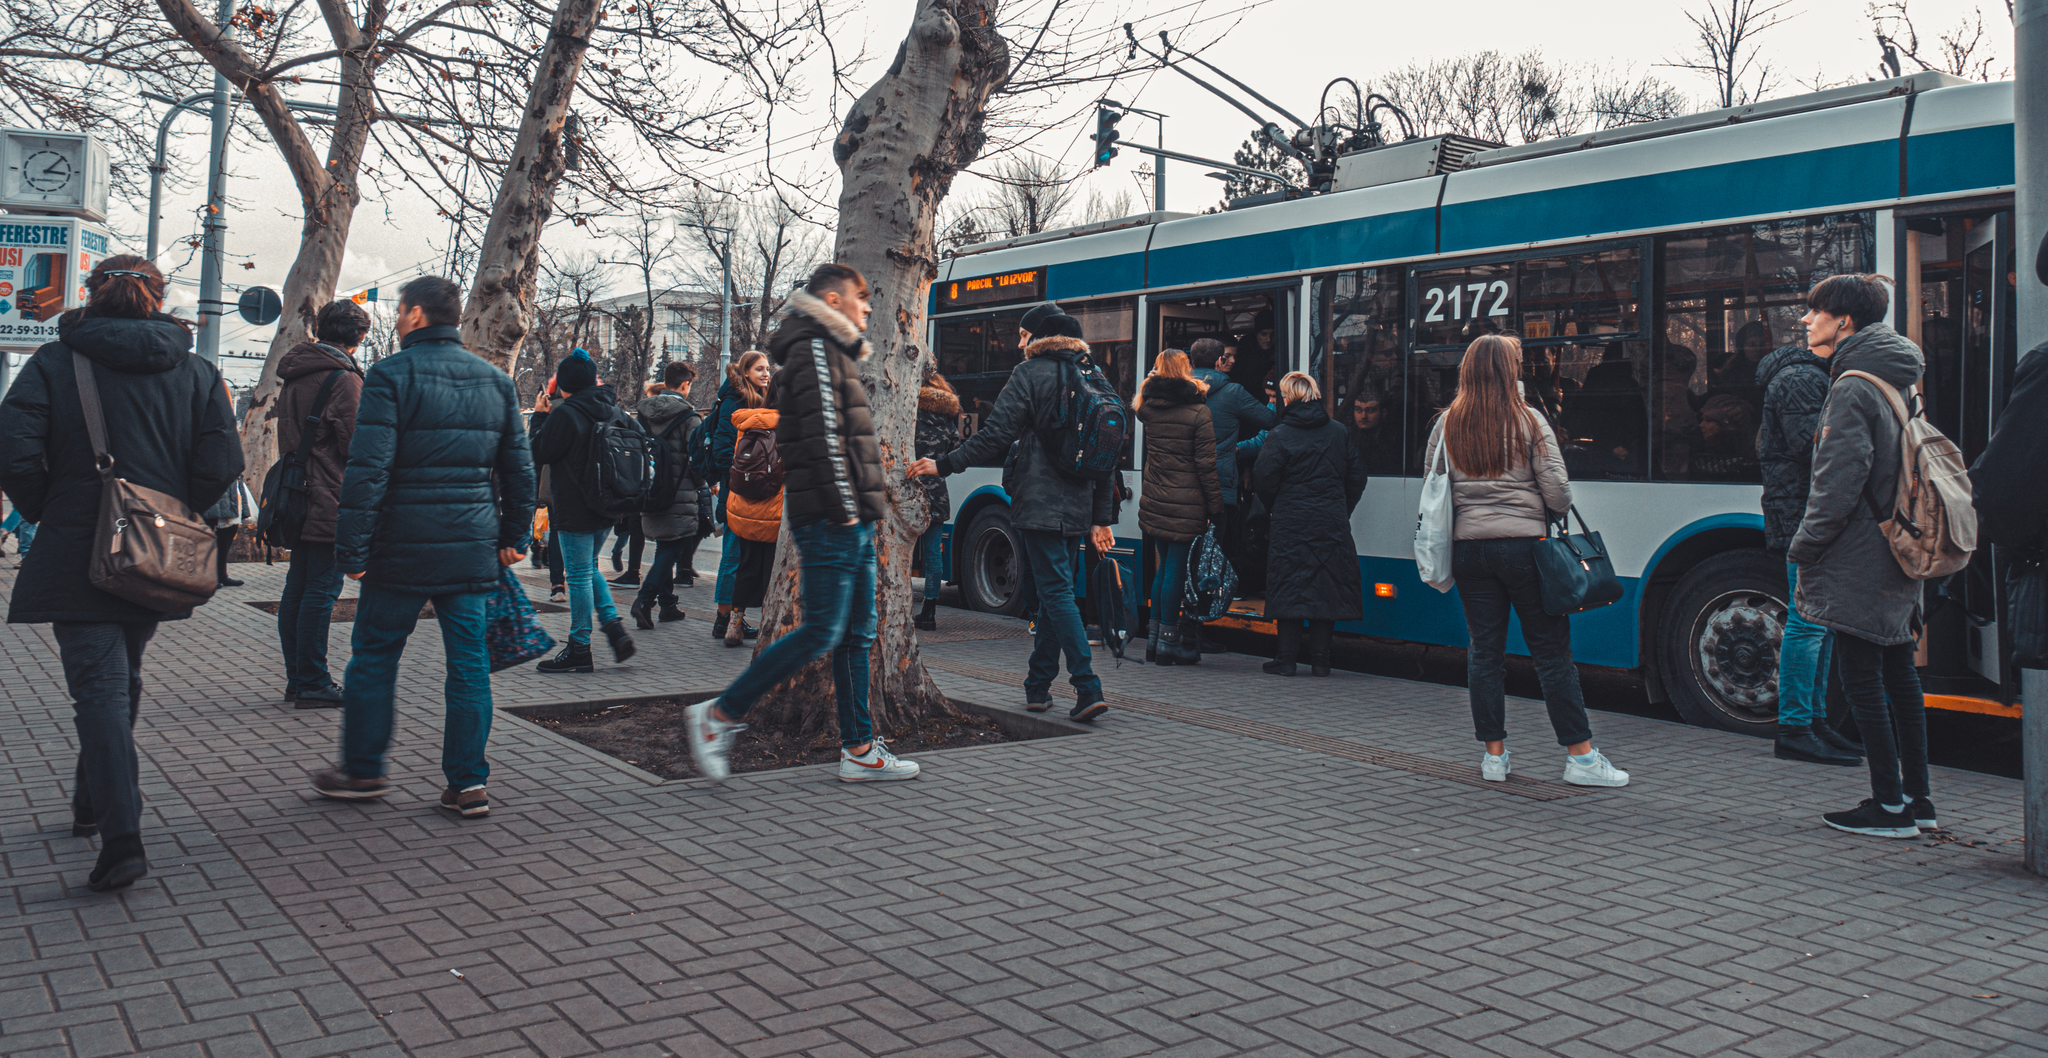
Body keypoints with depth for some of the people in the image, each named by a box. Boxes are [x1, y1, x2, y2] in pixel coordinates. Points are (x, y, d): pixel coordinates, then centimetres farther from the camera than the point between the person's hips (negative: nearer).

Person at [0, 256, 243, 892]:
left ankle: (121, 836, -13)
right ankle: (94, 803, 37)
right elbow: (222, 465, -6)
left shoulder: (53, 363, -4)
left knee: (99, 689, -4)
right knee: (122, 682, 21)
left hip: (76, 558, -3)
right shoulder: (197, 373, 2)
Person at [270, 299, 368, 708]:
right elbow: (355, 446, -15)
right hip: (332, 502, -9)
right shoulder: (344, 379, -13)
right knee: (321, 590, -5)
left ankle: (296, 679, 20)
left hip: (298, 498, 9)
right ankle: (313, 685, -1)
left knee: (297, 589, 12)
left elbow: (287, 438, 20)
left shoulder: (295, 374, 14)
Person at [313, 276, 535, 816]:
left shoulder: (390, 375, -7)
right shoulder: (496, 381, 9)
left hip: (403, 548, -4)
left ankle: (362, 770, 24)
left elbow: (367, 469, -13)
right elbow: (519, 468, 12)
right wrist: (513, 537, 19)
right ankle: (468, 783, 7)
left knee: (374, 654, 12)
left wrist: (351, 548, -9)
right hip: (474, 549, 4)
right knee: (469, 661, 6)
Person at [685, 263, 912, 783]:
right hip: (831, 522, -11)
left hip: (851, 524, 11)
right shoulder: (815, 350, -8)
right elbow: (824, 437, -18)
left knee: (857, 635, 9)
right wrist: (846, 508, -19)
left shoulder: (833, 354, 25)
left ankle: (859, 750, 12)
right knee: (821, 632, -9)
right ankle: (718, 715, -1)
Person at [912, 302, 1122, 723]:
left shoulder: (1030, 373, -4)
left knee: (1056, 593, -7)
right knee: (1053, 592, 14)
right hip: (1078, 508, 7)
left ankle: (1088, 688, -15)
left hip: (1040, 506, -7)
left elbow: (995, 434, -11)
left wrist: (944, 465, -3)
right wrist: (1102, 519, 18)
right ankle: (1038, 685, 21)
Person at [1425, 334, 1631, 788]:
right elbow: (1557, 490, -7)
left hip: (1468, 546, 3)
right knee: (1552, 651, 3)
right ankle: (1580, 756, 8)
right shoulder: (1529, 421, -5)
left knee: (1485, 649, 9)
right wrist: (1558, 515, 13)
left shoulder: (1448, 424, 4)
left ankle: (1494, 755, 13)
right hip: (1522, 544, -3)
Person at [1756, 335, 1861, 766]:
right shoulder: (1798, 378, -8)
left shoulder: (1816, 376, 24)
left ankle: (1813, 719, 20)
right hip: (1805, 517, -11)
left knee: (1821, 621, 13)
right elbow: (1808, 443, -20)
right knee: (1810, 620, -10)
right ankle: (1794, 730, -7)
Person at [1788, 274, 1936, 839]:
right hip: (1898, 560, 10)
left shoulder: (1852, 390, -15)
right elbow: (1895, 476, 19)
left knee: (1863, 681, -3)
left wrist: (1803, 548, -11)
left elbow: (1840, 483, -20)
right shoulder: (1898, 384, 15)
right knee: (1898, 676, 15)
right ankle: (1916, 798, 23)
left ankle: (1889, 805, 2)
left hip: (1858, 565, -10)